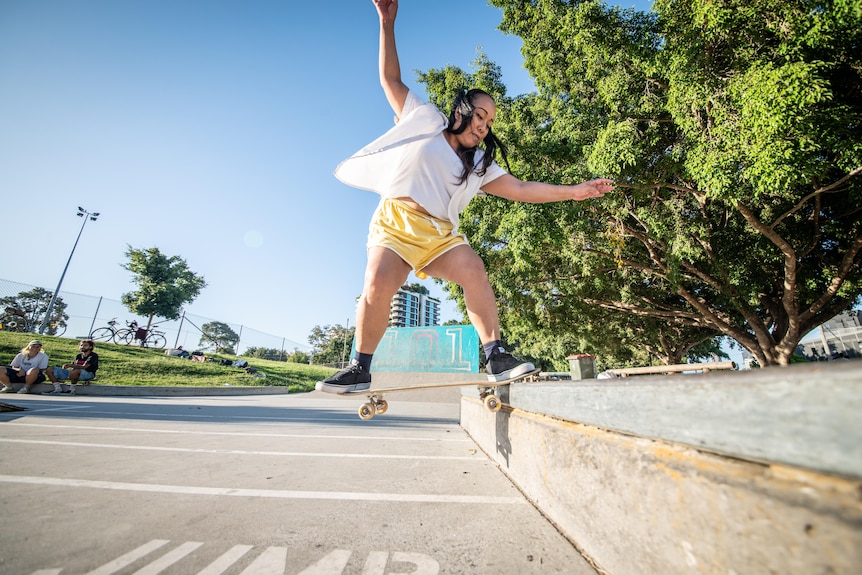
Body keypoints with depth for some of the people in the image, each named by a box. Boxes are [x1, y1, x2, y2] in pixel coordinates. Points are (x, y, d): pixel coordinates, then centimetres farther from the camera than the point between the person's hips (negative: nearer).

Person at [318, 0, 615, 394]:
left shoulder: (480, 165, 18)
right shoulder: (425, 121, 15)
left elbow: (520, 189, 13)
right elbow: (390, 78, 20)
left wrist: (572, 191, 6)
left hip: (439, 232, 3)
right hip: (395, 219, -2)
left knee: (474, 271, -23)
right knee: (377, 287, -21)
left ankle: (497, 358, -18)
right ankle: (360, 369, -3)